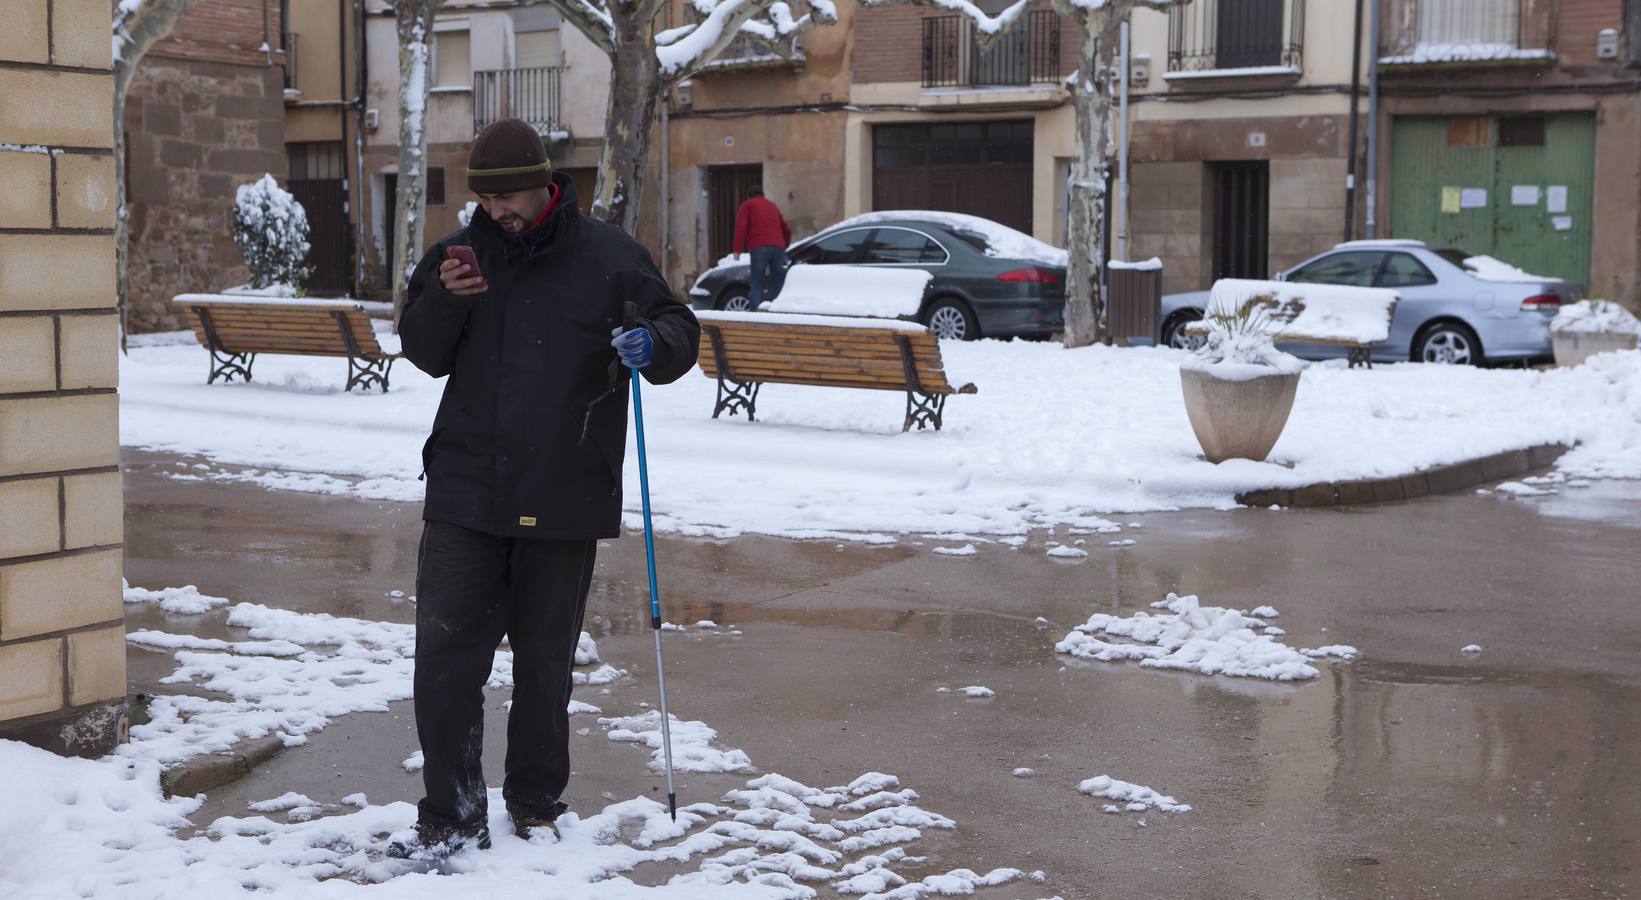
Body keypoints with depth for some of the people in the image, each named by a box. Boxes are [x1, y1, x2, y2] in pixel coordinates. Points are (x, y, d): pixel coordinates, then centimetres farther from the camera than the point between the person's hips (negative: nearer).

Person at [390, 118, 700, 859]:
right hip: (464, 495, 2)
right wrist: (443, 299, -12)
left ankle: (536, 806, 27)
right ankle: (451, 815, 8)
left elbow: (679, 332, 0)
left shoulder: (609, 257, -3)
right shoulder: (459, 254, 6)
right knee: (445, 655, -3)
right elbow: (425, 354, 9)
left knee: (546, 662, 10)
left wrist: (653, 343, -23)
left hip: (563, 501, -2)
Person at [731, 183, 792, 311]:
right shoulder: (772, 206, 30)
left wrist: (737, 249, -3)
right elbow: (787, 229, 34)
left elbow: (741, 227, -1)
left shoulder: (747, 206, 15)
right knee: (779, 284, 8)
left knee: (757, 285, -3)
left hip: (759, 248, -4)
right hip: (778, 247, 4)